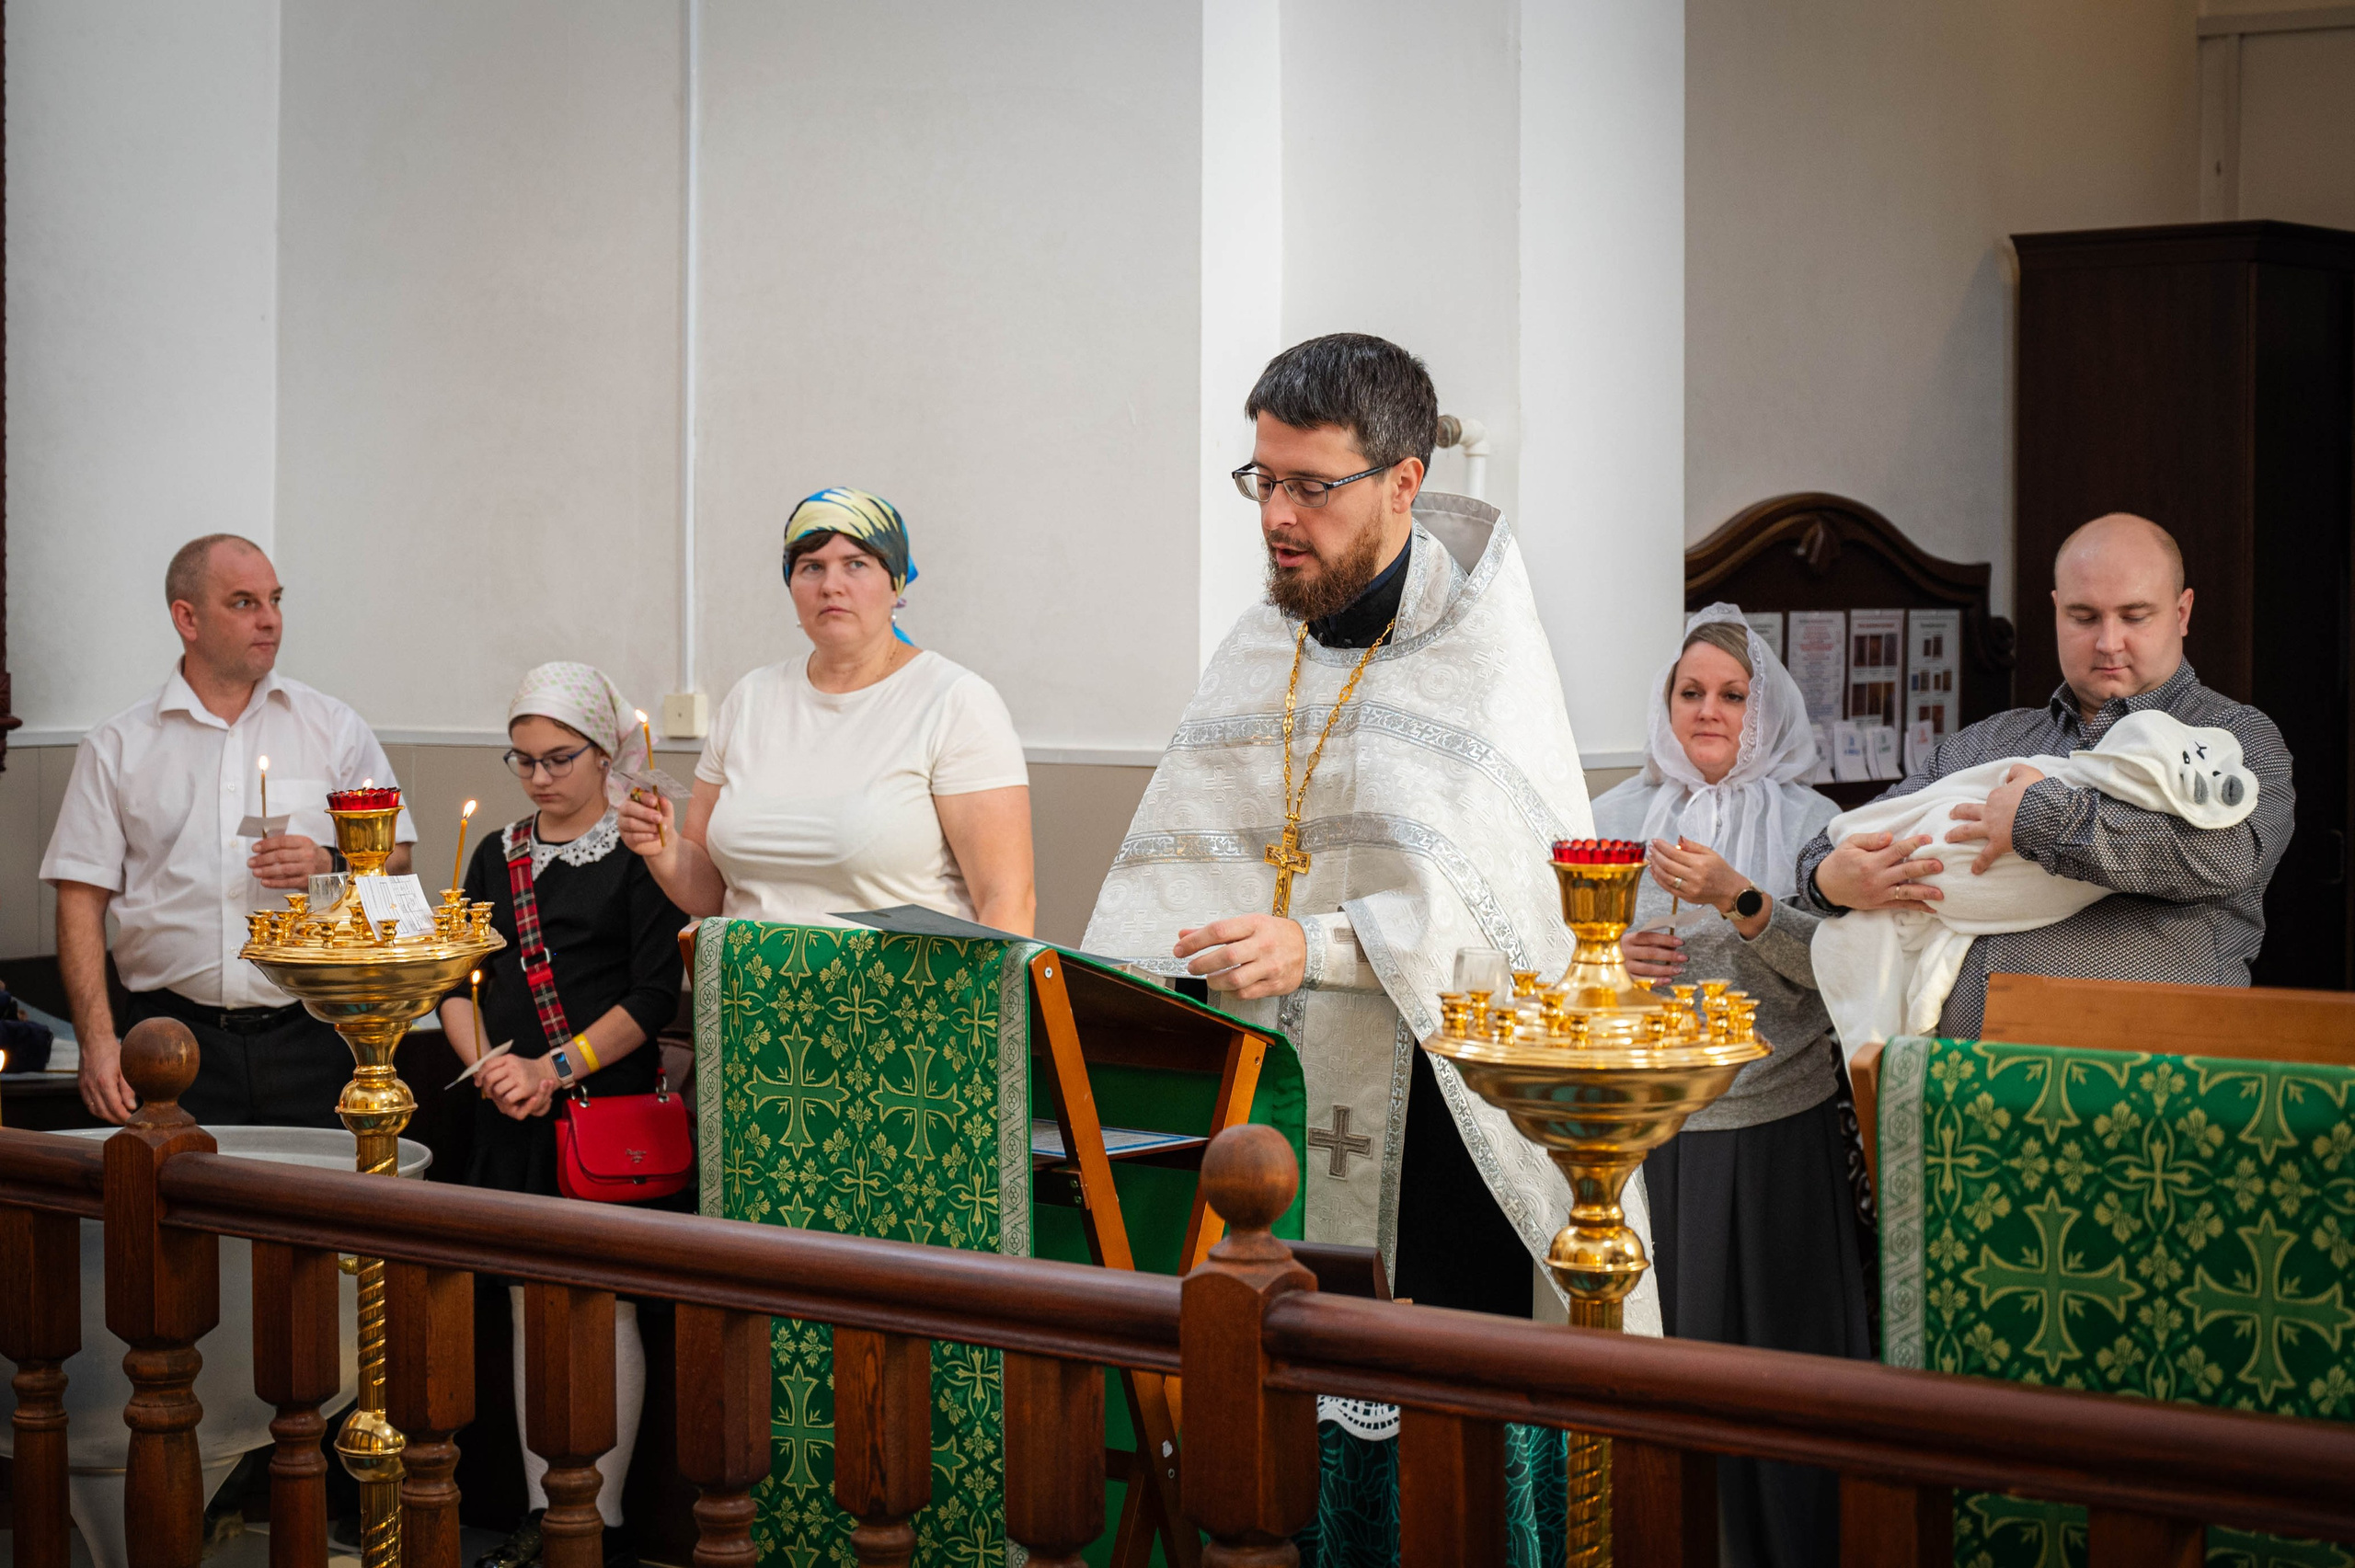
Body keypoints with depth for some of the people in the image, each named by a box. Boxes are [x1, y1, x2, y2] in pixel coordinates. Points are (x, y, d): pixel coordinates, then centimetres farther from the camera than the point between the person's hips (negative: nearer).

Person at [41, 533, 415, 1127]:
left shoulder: (336, 730, 9)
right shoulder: (116, 748, 7)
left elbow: (396, 861, 11)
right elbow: (82, 898, 3)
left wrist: (331, 868, -11)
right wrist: (98, 1039, -6)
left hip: (308, 1039, 1)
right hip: (176, 1042, -1)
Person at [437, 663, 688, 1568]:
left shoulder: (636, 857, -3)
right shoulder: (497, 857, 14)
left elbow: (653, 996, -10)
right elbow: (458, 980, 11)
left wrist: (556, 1068, -15)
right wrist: (485, 1062, -7)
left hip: (608, 1107, -6)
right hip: (513, 1118, 6)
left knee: (603, 1307, -3)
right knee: (530, 1306, 9)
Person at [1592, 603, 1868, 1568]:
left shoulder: (1809, 822, 2)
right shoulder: (1615, 818, 8)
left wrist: (1741, 902, -23)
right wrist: (1614, 961, -10)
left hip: (1780, 1122, -1)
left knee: (1780, 1342, 2)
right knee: (1663, 1344, 3)